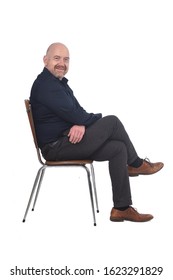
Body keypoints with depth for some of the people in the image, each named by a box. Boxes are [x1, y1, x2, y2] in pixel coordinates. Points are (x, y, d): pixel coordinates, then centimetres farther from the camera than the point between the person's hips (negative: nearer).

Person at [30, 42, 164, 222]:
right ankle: (136, 164, 6)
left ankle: (121, 208, -4)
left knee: (118, 148, -3)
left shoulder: (60, 83, 19)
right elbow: (71, 114, -21)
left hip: (67, 141, 10)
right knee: (112, 121, -16)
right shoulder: (45, 84, -14)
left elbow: (77, 112, 11)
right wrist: (98, 118, -3)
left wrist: (81, 124, -15)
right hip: (56, 147, -10)